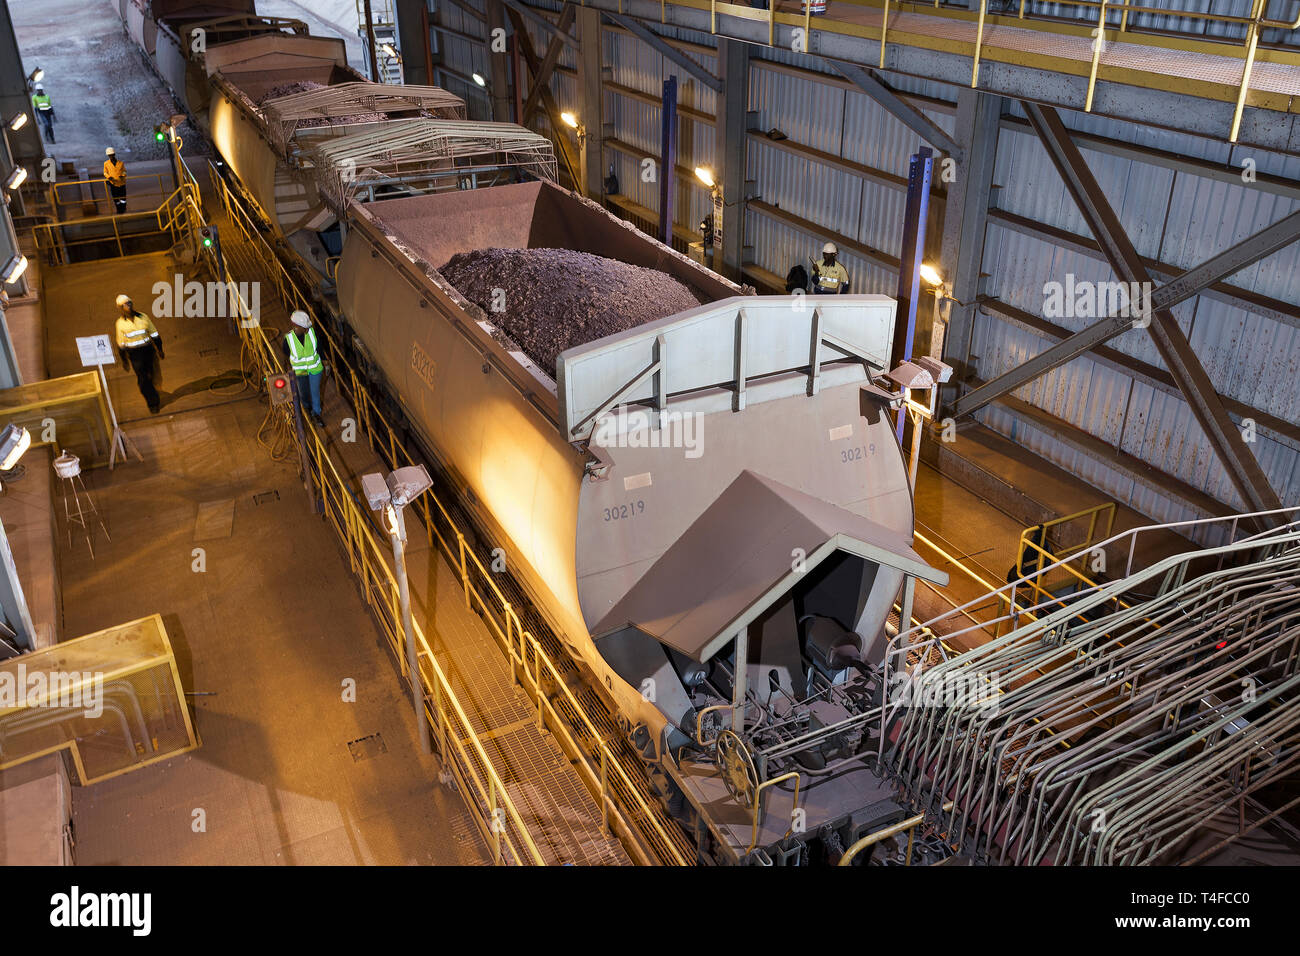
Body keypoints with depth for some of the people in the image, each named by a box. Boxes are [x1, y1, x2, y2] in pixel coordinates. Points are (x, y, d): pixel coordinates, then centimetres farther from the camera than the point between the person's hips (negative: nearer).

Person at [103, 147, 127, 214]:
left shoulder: (121, 163, -3)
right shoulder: (106, 163, -3)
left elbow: (124, 171, 9)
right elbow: (105, 173, 6)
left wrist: (123, 176, -14)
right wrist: (110, 178, -15)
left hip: (121, 183, 0)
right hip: (113, 183, 0)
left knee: (123, 197, 4)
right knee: (116, 198, 7)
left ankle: (123, 209, 24)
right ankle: (119, 210, 23)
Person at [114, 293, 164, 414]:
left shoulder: (143, 317, 1)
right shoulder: (120, 323, -2)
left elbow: (154, 335, 8)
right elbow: (121, 344, 4)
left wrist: (160, 350, 8)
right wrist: (124, 360, 6)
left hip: (148, 350, 2)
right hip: (134, 354, -2)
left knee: (149, 376, 8)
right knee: (143, 378, -3)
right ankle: (153, 403, 6)